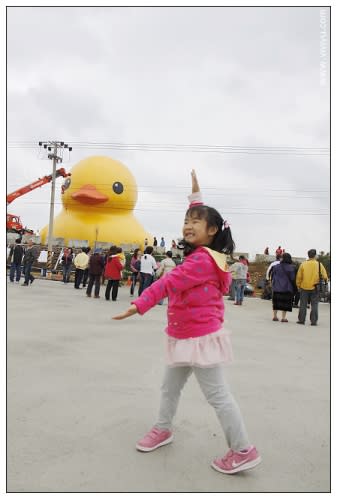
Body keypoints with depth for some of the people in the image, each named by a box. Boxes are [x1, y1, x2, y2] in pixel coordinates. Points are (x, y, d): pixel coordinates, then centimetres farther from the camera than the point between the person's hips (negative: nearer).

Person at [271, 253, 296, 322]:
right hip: (287, 288, -3)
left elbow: (273, 278, 3)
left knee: (276, 302, 14)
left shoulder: (276, 267, -1)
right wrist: (293, 288, 0)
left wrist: (273, 285, 15)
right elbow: (292, 278, -9)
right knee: (285, 303, 4)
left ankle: (274, 316, 18)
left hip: (277, 288, 3)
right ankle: (283, 318, 3)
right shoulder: (291, 268, -10)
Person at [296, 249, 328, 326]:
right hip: (315, 288, 0)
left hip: (304, 288, 1)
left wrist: (298, 285, 11)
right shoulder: (319, 264, -4)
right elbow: (324, 276, -2)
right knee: (314, 305, 7)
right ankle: (313, 321, 7)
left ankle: (301, 320, 12)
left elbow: (299, 276, -1)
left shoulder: (303, 264, -3)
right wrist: (326, 280, 20)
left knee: (303, 305, 9)